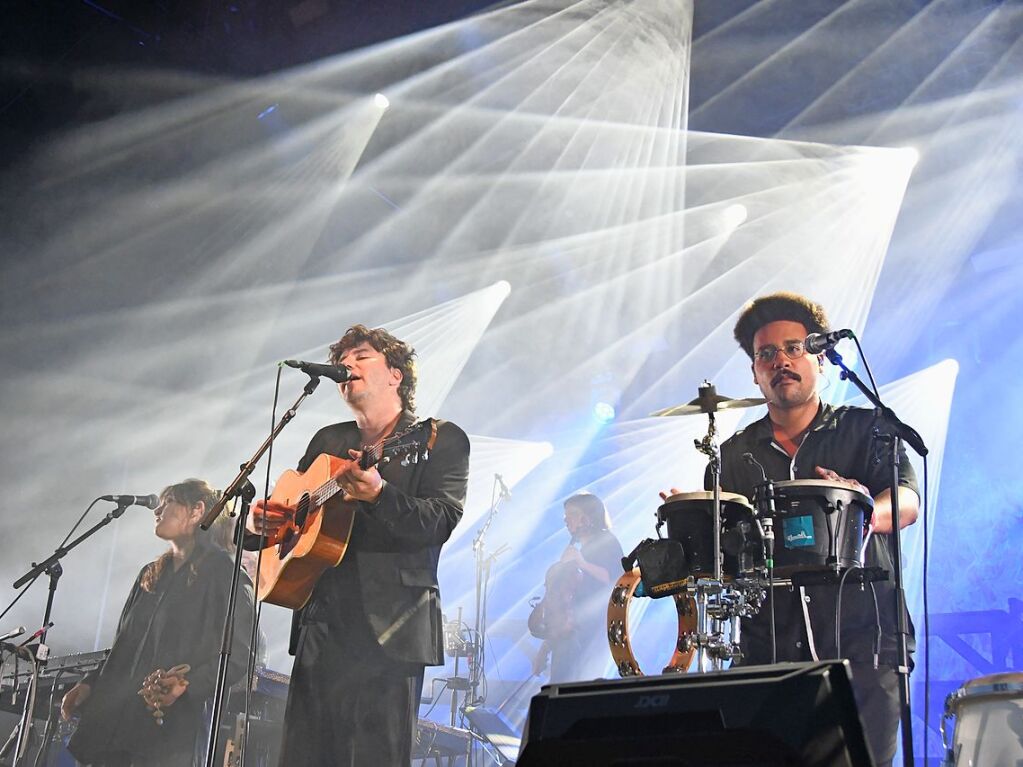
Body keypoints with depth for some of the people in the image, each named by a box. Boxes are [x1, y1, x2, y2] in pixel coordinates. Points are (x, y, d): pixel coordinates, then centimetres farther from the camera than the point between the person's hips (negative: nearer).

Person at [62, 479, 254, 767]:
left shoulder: (223, 571, -1)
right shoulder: (150, 575, 23)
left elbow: (237, 655, -9)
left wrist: (188, 684, -23)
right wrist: (90, 684, 11)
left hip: (172, 726, -7)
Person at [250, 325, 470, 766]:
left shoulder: (440, 440, 2)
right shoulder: (327, 441, 20)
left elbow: (440, 523, -12)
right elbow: (291, 506, 30)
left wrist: (379, 495, -28)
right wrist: (265, 518, 6)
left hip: (390, 630, -6)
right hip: (321, 626, 6)